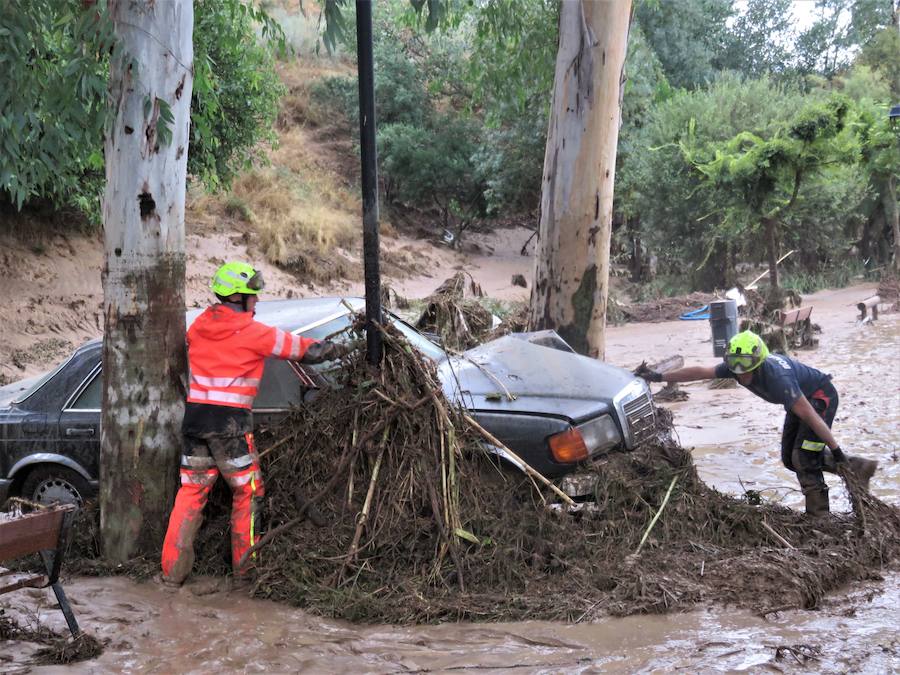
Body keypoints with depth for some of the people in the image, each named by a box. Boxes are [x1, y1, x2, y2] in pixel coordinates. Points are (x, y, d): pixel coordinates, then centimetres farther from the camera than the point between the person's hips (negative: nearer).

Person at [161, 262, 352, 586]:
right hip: (231, 421, -6)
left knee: (191, 491, 12)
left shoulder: (199, 326, 9)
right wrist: (341, 350, 18)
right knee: (247, 491, 9)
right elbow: (303, 349, 1)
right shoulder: (253, 332, -7)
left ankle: (173, 570, 10)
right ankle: (245, 566, 13)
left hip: (195, 414, 6)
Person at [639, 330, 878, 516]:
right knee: (790, 459, 10)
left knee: (804, 458, -17)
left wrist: (836, 450, -31)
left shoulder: (777, 378, -40)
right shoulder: (736, 366, -20)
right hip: (802, 398, 9)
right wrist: (660, 377, -13)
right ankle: (858, 467, 20)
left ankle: (818, 516, -4)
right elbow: (700, 371, -12)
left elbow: (811, 417, -36)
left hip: (820, 397, -9)